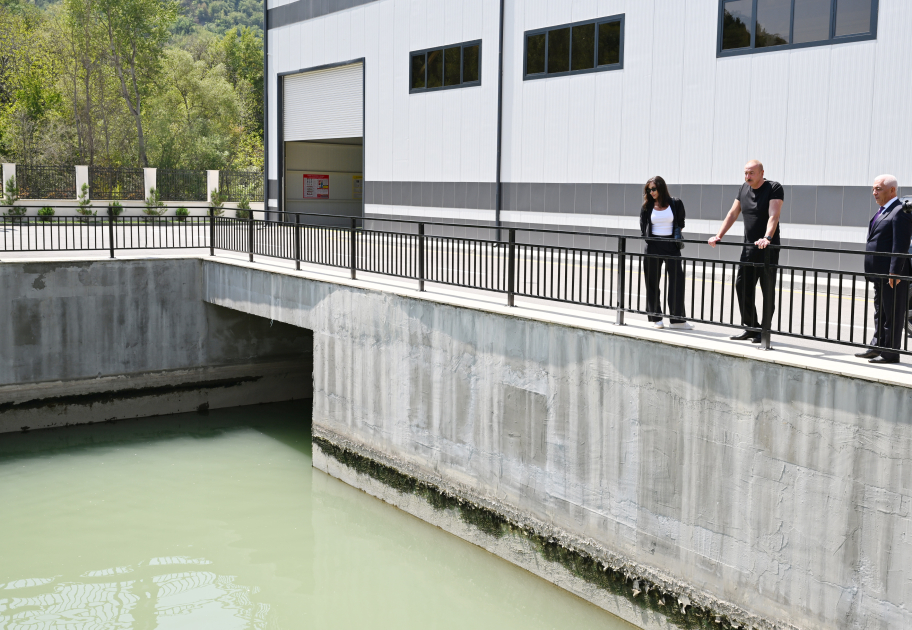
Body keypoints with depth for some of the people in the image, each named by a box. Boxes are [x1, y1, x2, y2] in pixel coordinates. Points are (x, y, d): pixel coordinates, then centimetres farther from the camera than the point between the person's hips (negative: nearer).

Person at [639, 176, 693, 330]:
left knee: (677, 279, -6)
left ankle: (677, 319, -2)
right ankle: (655, 318, 15)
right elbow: (643, 227, 13)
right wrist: (649, 238, 7)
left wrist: (678, 237, 4)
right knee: (652, 281, 4)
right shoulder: (647, 206, 5)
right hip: (653, 247, 1)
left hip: (671, 246, -1)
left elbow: (680, 223, 12)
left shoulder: (675, 204, 1)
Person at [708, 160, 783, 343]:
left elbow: (774, 215, -22)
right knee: (742, 286, 2)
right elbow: (732, 214, 17)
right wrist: (719, 236, 9)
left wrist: (767, 238, -36)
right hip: (749, 247, 6)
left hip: (769, 248, -6)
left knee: (767, 290, -1)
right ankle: (750, 328, 11)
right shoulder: (744, 189, 11)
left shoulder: (774, 188, -9)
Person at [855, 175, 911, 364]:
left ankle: (890, 353, 3)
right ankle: (877, 347, 27)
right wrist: (873, 271, 19)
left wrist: (894, 272, -23)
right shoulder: (882, 212, 17)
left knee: (892, 315, -2)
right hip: (880, 274, 10)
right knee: (880, 313, 18)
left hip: (894, 275, -10)